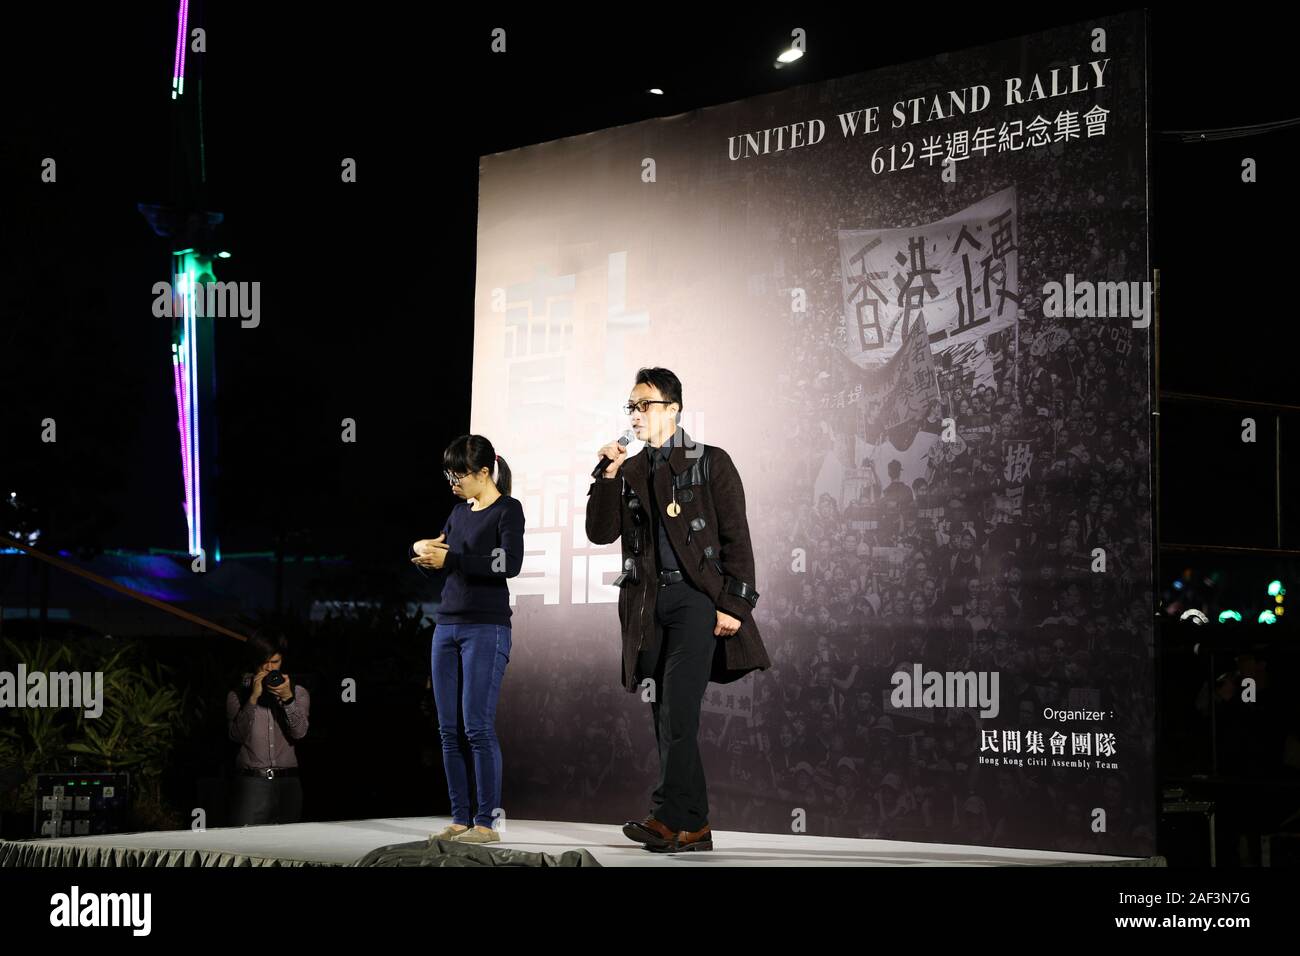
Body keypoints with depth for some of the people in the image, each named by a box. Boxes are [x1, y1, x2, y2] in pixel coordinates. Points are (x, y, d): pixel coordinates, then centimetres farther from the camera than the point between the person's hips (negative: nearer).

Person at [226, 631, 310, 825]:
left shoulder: (298, 693, 11)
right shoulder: (238, 695, 8)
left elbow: (299, 732, -5)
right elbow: (237, 735, -7)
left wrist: (288, 698, -19)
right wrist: (253, 698, -14)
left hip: (288, 782, 2)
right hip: (251, 783, -2)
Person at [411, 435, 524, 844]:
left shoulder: (507, 509, -5)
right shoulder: (460, 511, 15)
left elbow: (511, 563, -20)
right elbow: (438, 556, 27)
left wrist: (449, 559, -19)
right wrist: (423, 549, 4)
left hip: (486, 629, -7)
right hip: (447, 626, 7)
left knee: (478, 727, -10)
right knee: (449, 729, 4)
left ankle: (487, 822, -5)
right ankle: (460, 819, 8)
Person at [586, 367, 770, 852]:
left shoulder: (711, 463, 3)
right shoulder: (628, 471, 16)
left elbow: (735, 538, -1)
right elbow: (601, 533, 6)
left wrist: (734, 605, -10)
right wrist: (608, 475, -4)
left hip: (697, 597, -5)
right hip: (648, 604, 5)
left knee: (677, 709, -17)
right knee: (667, 716, 3)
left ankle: (670, 817, -18)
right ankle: (691, 826, 6)